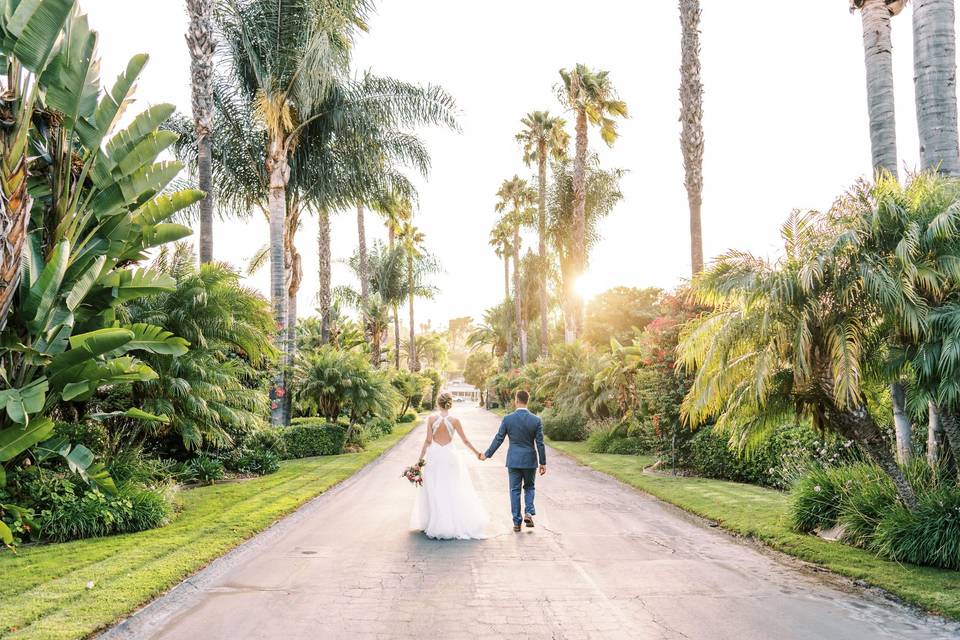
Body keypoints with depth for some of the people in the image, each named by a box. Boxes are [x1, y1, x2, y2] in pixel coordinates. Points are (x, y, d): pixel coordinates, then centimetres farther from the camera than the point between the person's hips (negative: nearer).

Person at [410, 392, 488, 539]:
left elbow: (428, 440, -7)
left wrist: (420, 458, -1)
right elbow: (465, 441, 0)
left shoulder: (431, 418, -6)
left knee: (435, 491, 9)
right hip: (450, 455, 0)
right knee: (454, 491, 9)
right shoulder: (454, 420, -5)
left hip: (434, 455, 0)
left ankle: (436, 524, 11)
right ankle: (456, 523, 11)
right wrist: (477, 452, 14)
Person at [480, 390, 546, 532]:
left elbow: (498, 439, -3)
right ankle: (528, 512, 0)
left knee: (515, 490, 9)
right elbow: (540, 443, -6)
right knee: (529, 487, 19)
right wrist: (543, 463, 3)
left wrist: (487, 454, 9)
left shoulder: (507, 419, -8)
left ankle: (517, 522, 10)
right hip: (530, 460, 0)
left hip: (513, 460, 0)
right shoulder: (536, 420, -8)